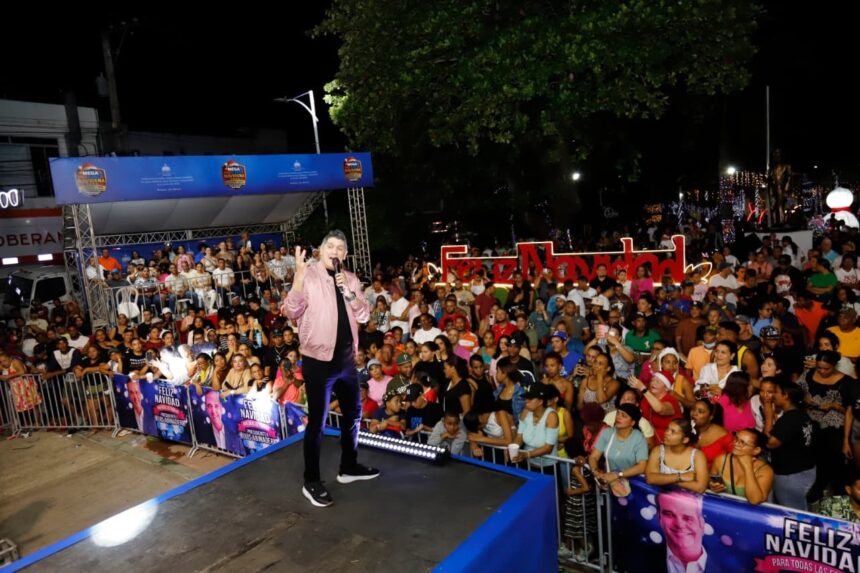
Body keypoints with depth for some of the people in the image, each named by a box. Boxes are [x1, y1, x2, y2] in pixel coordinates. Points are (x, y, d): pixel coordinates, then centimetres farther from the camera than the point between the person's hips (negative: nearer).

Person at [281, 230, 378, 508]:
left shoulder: (350, 278, 8)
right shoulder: (308, 276, -8)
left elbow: (364, 315, 4)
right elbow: (291, 313, -20)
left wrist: (349, 292, -12)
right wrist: (298, 276, -30)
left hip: (346, 358, 7)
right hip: (318, 360, -6)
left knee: (353, 413, 18)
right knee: (317, 421, 0)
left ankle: (349, 467, 36)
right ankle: (311, 481, 15)